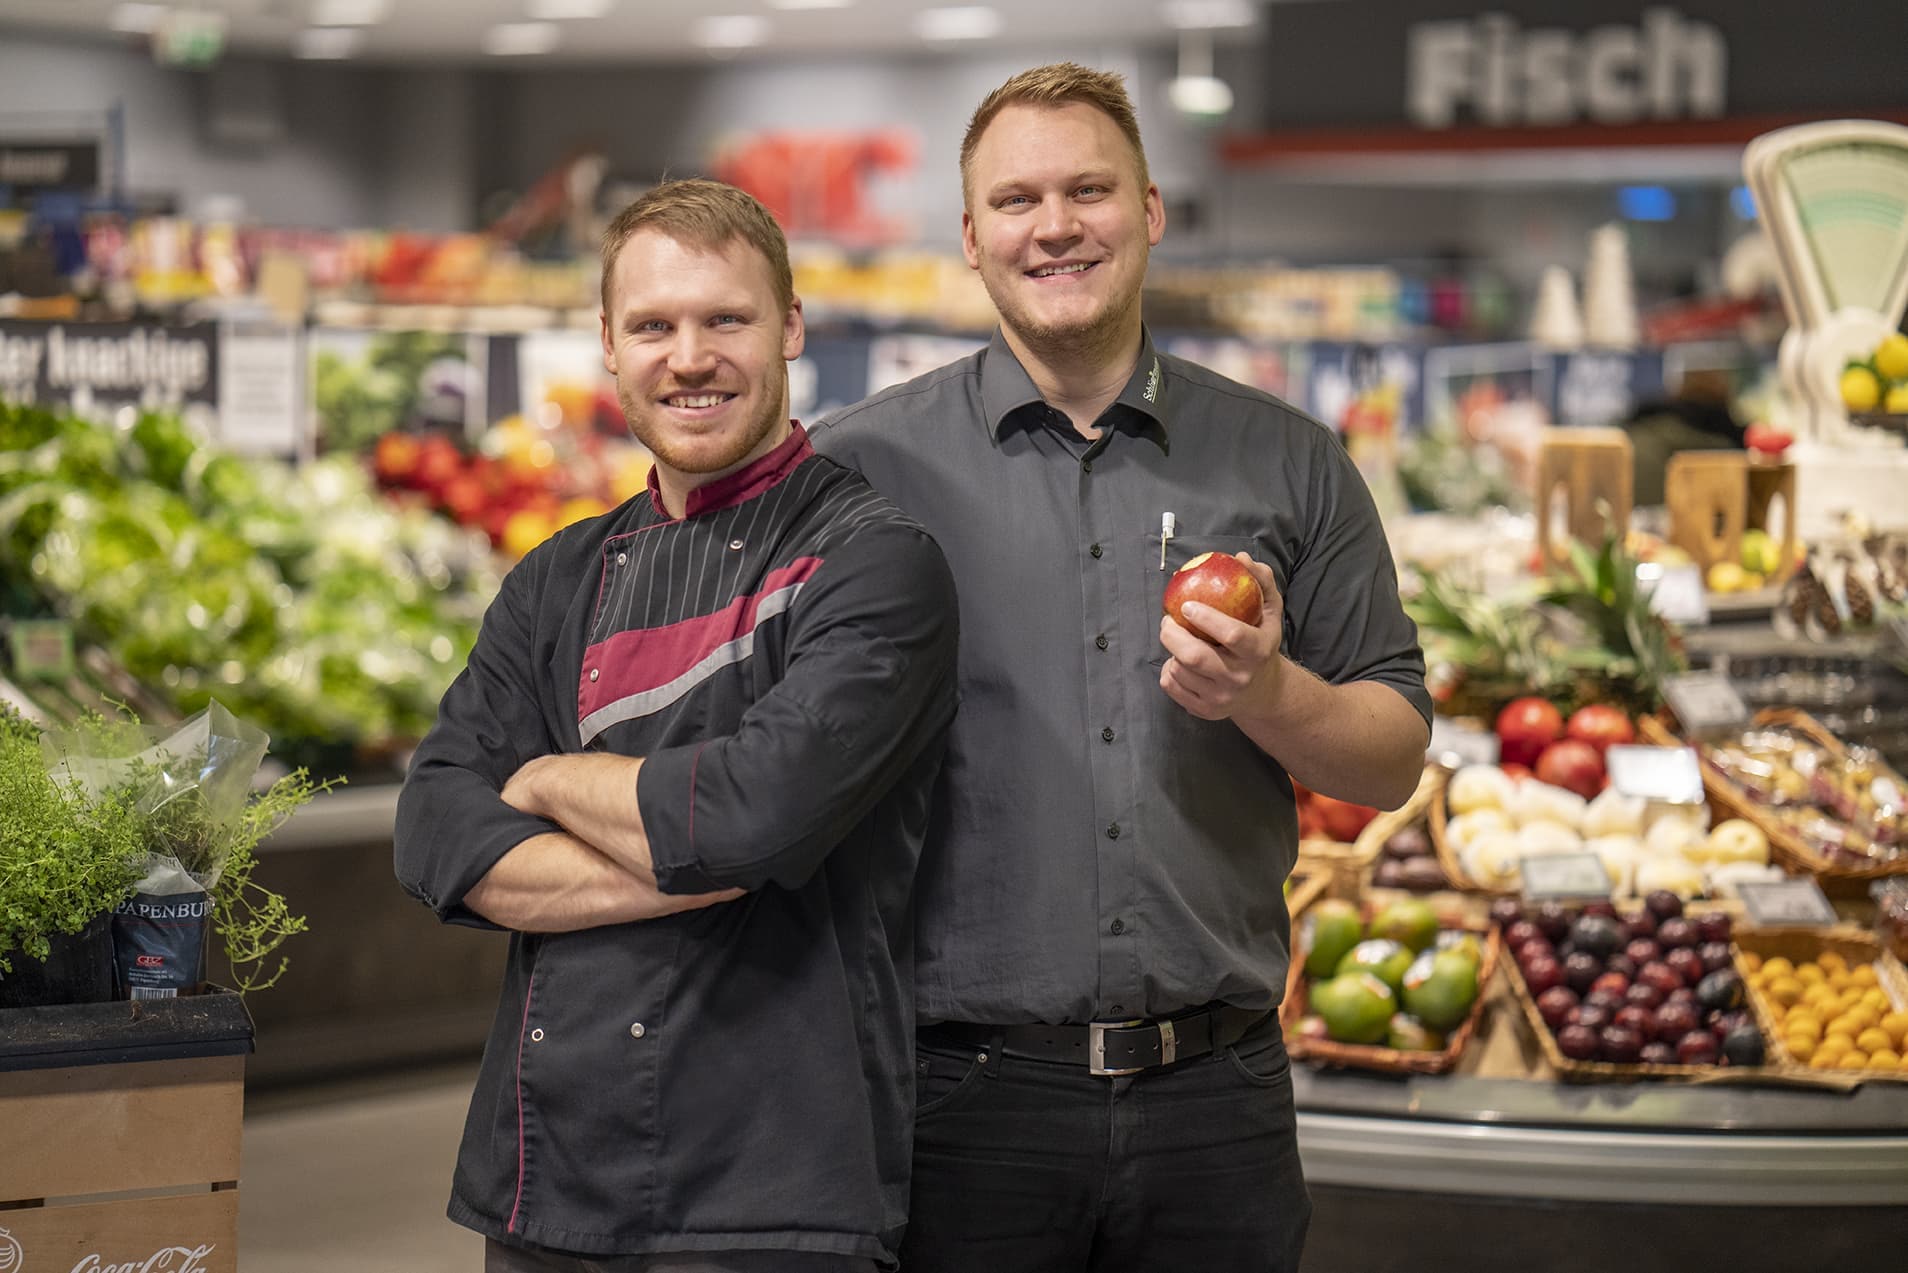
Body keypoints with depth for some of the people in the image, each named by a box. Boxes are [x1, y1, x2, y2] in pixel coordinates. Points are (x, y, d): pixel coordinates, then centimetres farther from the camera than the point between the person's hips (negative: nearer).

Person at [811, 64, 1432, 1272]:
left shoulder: (1290, 465, 9)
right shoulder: (860, 466, 3)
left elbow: (1396, 757, 10)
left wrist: (1268, 696, -11)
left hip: (1216, 1089, 2)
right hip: (964, 1093, -2)